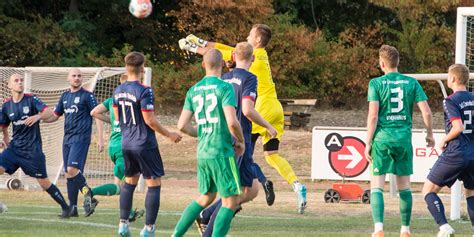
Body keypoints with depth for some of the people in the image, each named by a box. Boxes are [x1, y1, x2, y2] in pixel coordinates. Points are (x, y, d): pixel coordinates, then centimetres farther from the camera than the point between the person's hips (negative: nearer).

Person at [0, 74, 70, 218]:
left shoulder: (31, 99, -7)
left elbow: (49, 112, -17)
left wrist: (37, 116, -37)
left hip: (32, 150, -4)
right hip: (14, 147, 4)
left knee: (44, 183, -2)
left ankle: (65, 207, 13)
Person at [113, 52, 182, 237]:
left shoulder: (118, 91, 5)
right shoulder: (144, 91, -17)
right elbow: (149, 119, -18)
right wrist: (169, 135, -7)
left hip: (126, 143, 7)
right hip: (145, 144, -7)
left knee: (130, 181, 20)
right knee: (154, 184, 1)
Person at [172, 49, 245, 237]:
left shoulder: (194, 91, 8)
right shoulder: (225, 88, -11)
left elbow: (182, 125, 6)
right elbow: (232, 122, -21)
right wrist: (241, 141, -3)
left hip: (202, 153, 7)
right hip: (222, 152, -7)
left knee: (206, 197, 22)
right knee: (231, 201, -1)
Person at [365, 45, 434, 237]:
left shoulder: (376, 83, -4)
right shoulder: (412, 83, 4)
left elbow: (373, 115, -10)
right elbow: (426, 112, -1)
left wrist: (368, 143, -6)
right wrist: (429, 134, 15)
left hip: (382, 138, -3)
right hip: (404, 137, 3)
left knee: (377, 186, 0)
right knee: (404, 187, 14)